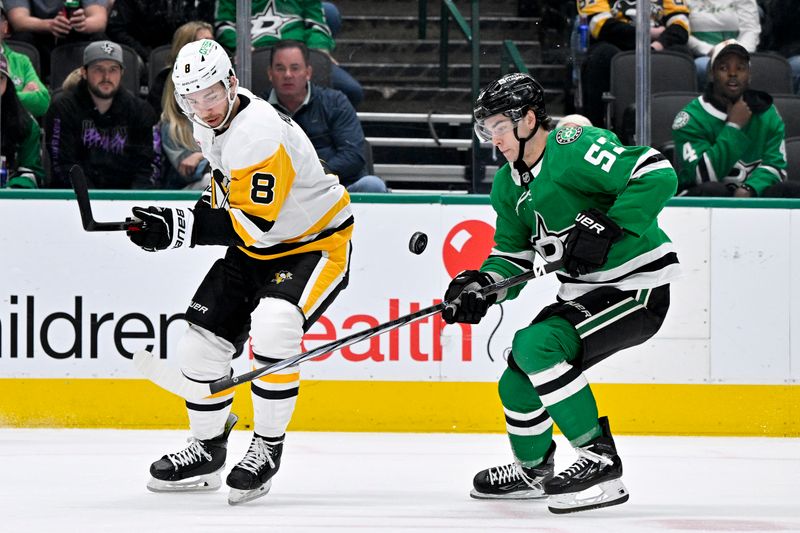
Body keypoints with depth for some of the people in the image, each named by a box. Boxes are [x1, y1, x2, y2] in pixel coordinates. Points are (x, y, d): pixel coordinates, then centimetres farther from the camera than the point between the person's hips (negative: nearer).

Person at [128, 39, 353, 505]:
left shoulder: (260, 134, -31)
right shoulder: (211, 124, -2)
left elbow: (253, 223, -34)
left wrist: (179, 229, -35)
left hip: (316, 245, -9)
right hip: (258, 248, 9)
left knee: (271, 331, -31)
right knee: (204, 339, 3)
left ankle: (267, 449, -14)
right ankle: (207, 450, 21)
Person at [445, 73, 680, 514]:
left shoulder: (574, 148, -18)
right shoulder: (510, 186, 11)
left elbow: (657, 175, -26)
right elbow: (512, 257, 13)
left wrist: (604, 228, -29)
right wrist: (479, 286, -7)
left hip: (638, 288, -9)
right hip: (584, 293, 9)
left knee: (535, 346, -25)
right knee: (517, 383, 8)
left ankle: (599, 459, -20)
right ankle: (532, 471, 36)